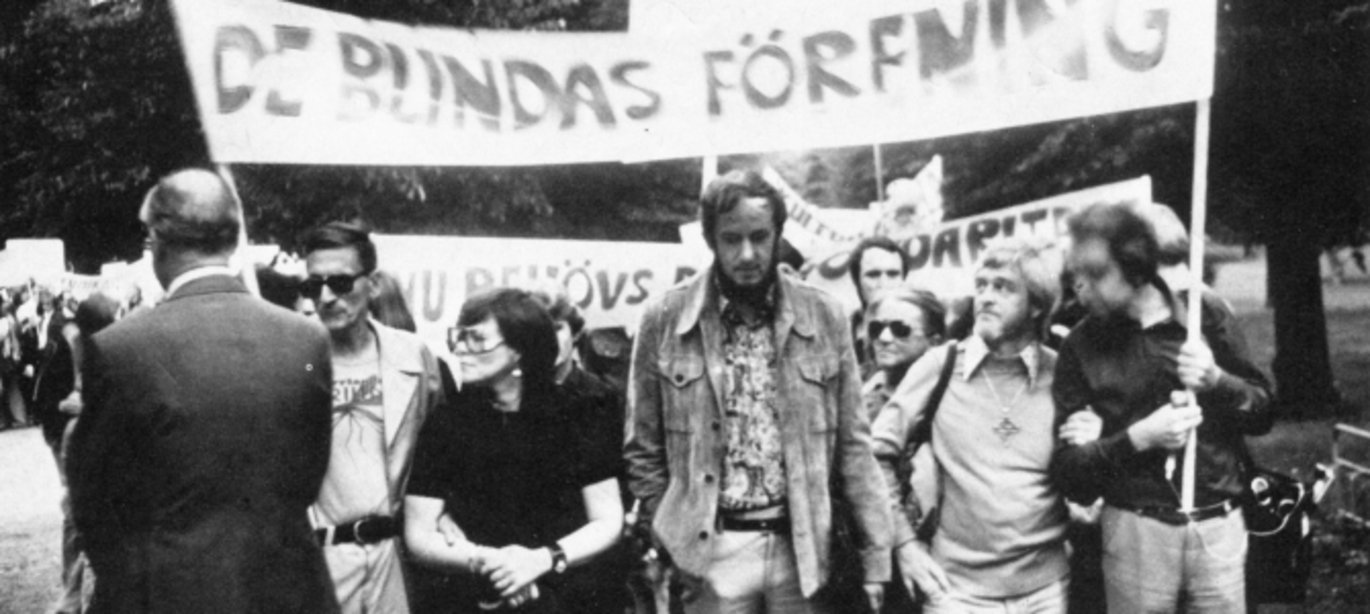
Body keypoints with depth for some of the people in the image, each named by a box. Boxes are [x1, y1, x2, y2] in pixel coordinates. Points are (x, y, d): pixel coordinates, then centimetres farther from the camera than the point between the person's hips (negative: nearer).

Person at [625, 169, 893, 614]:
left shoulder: (825, 317, 1)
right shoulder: (664, 320, -2)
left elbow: (852, 444, 3)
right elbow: (644, 449, 5)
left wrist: (875, 557, 0)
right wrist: (671, 542, -1)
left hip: (803, 548, 1)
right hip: (712, 551, -1)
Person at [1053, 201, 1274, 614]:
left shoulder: (1205, 314, 0)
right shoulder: (1082, 345, -3)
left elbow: (1263, 412, 7)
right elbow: (1067, 467, -6)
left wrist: (1217, 381, -12)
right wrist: (1138, 438, -20)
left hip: (1219, 526, 1)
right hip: (1135, 532, -1)